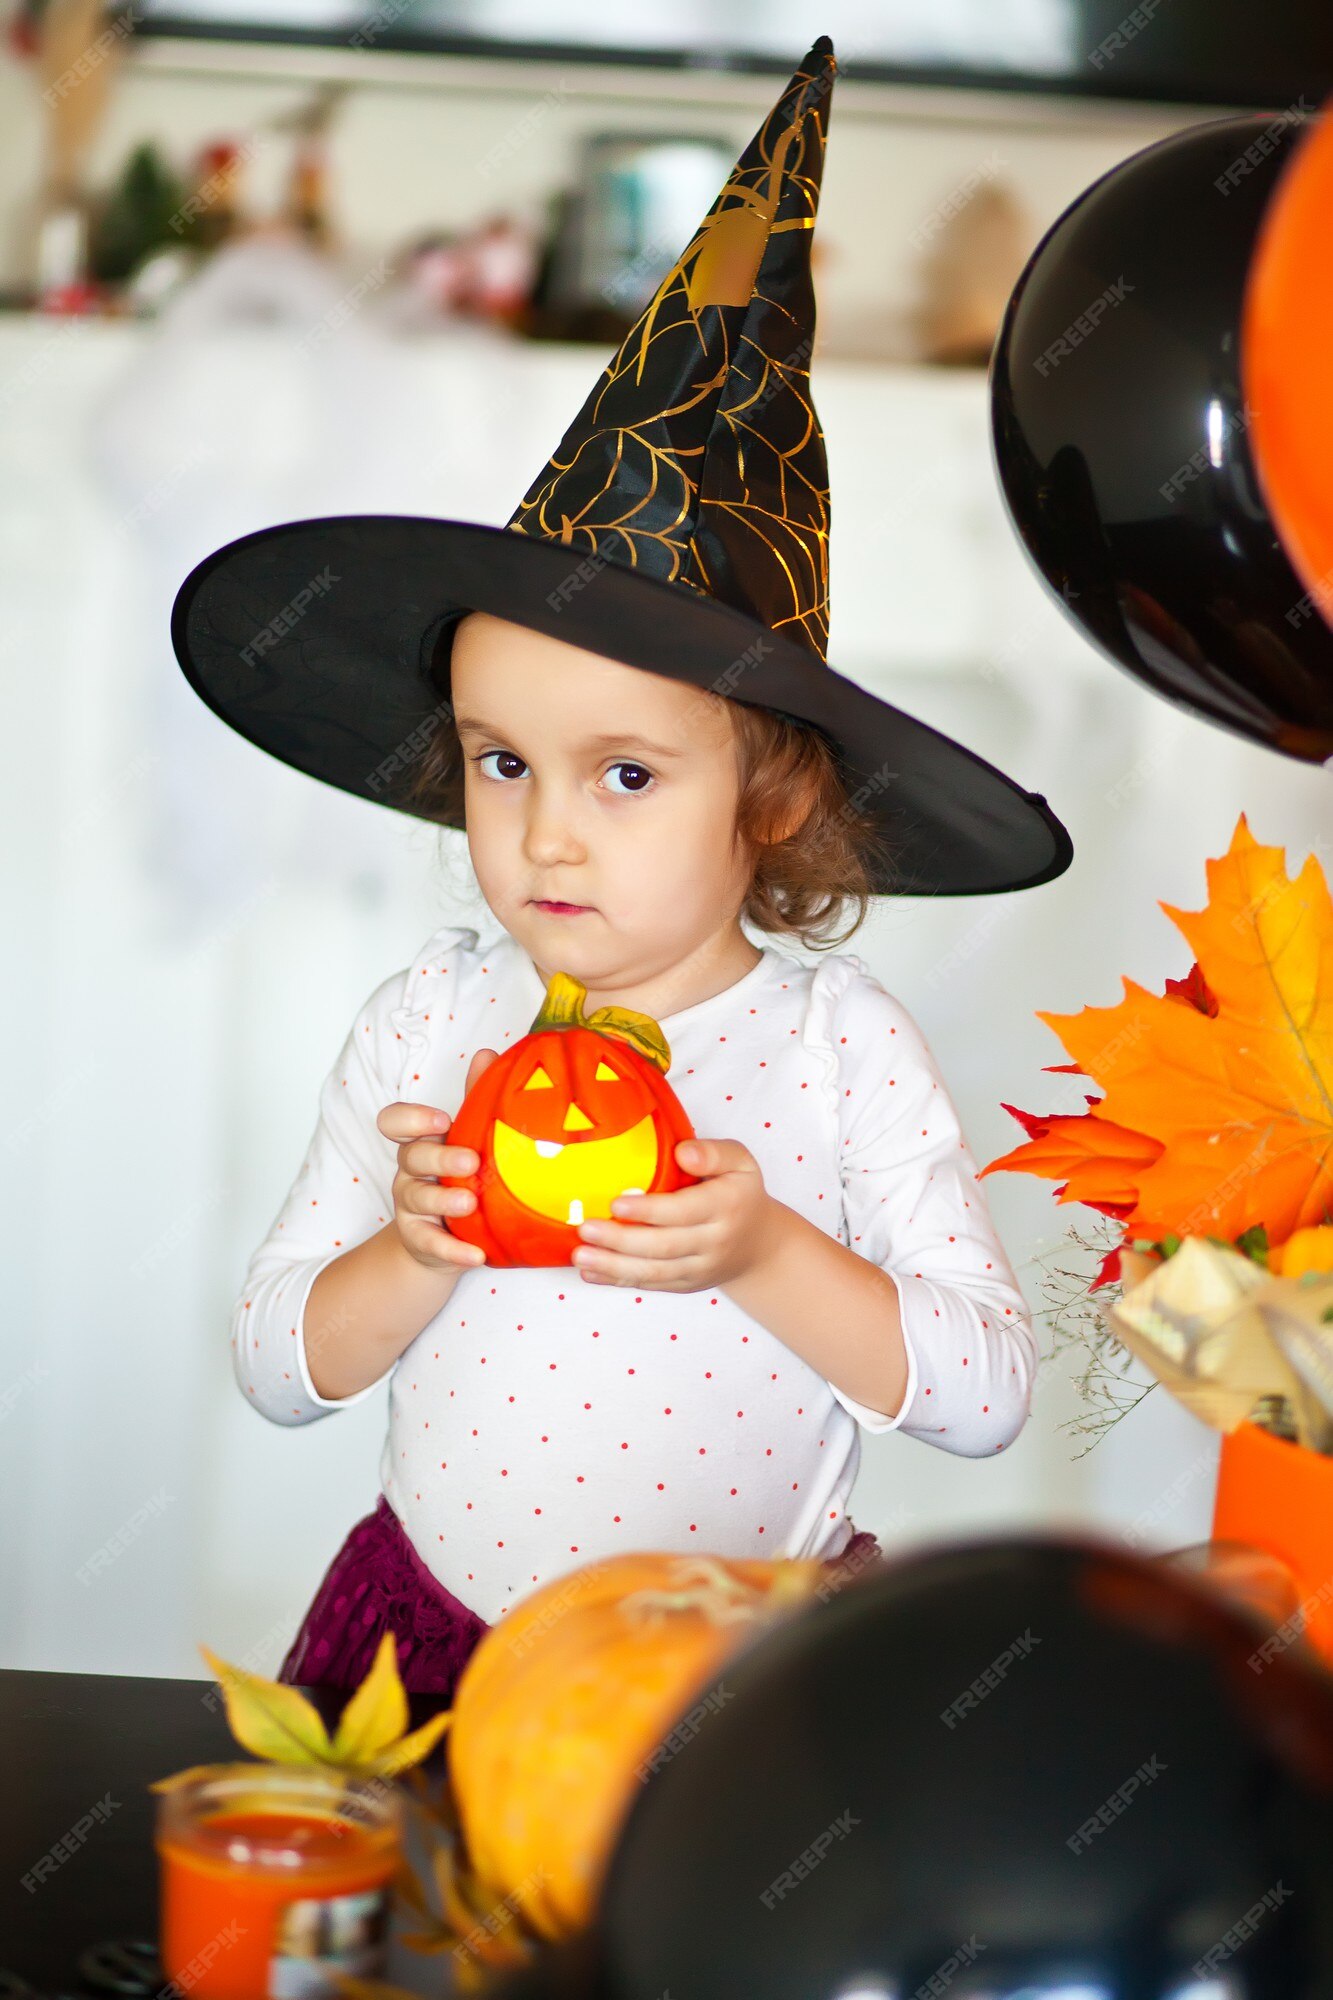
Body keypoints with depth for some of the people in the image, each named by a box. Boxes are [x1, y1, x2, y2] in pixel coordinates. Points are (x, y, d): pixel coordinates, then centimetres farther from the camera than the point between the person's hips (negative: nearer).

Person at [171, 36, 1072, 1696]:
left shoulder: (839, 1045, -7)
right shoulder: (429, 1024, -3)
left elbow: (987, 1395, -7)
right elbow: (273, 1370, 1)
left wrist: (767, 1254, -20)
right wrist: (413, 1253, -17)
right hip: (435, 1638, 1)